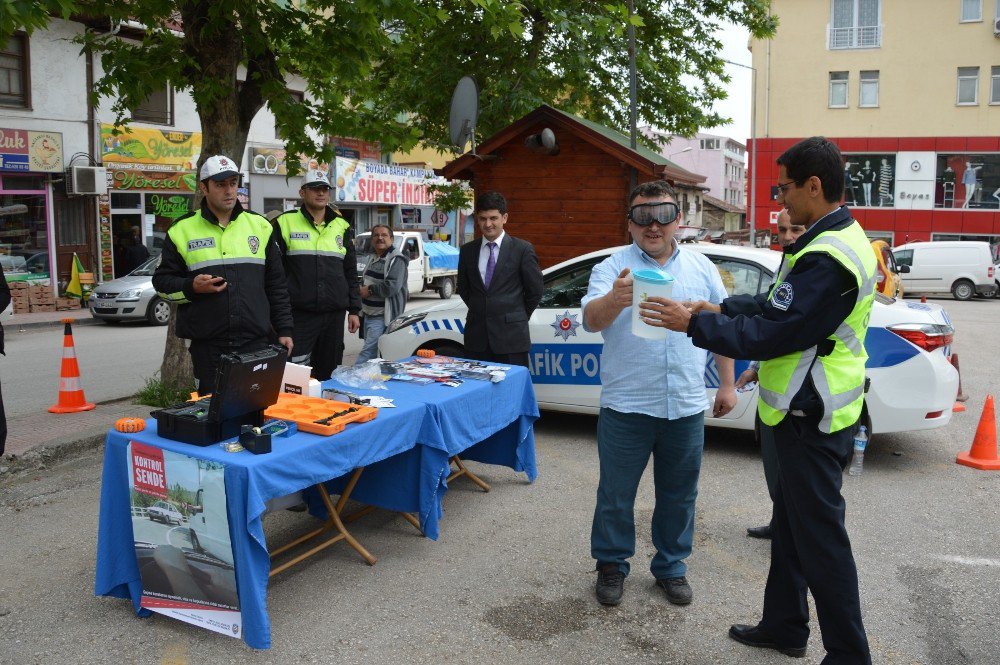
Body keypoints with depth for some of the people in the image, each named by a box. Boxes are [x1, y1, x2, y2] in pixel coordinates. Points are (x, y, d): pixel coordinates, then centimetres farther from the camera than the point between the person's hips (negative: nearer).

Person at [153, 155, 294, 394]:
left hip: (257, 342, 1)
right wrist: (191, 287, -13)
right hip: (208, 346, -1)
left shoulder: (259, 226, 10)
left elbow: (276, 285, 11)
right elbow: (162, 281, 8)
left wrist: (284, 329, 6)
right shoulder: (183, 230, 4)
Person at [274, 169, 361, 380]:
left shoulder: (341, 226, 13)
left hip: (334, 314, 4)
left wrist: (354, 310, 11)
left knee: (329, 374, 9)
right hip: (299, 313, -4)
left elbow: (350, 271, 16)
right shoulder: (285, 222, 1)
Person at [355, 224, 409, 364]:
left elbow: (392, 287, -24)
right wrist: (361, 289, 8)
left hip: (382, 317, -9)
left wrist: (369, 290, -13)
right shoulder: (372, 258, 17)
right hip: (367, 315, 9)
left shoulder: (396, 260, -11)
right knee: (371, 352, 14)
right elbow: (365, 280, 31)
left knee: (367, 352, -15)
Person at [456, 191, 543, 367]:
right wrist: (480, 312, 14)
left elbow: (535, 290, 3)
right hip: (476, 337, 3)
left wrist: (518, 318, 9)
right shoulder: (467, 251, 9)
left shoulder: (523, 249, -2)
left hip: (511, 337, -3)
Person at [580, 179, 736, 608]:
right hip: (626, 406, -3)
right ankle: (612, 565, 28)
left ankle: (671, 566, 34)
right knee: (616, 493, 9)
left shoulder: (701, 267, 7)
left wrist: (727, 384, 11)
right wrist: (614, 300, -44)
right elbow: (591, 319, -22)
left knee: (679, 495, 16)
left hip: (687, 407, 3)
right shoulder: (613, 267, -5)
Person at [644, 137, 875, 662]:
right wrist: (723, 311, 9)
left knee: (820, 537, 1)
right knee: (790, 524, 19)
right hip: (810, 410, 10)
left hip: (811, 421, -10)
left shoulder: (827, 258, -24)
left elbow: (772, 334, -25)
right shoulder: (841, 240, 10)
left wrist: (693, 323, -19)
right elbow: (784, 309, 16)